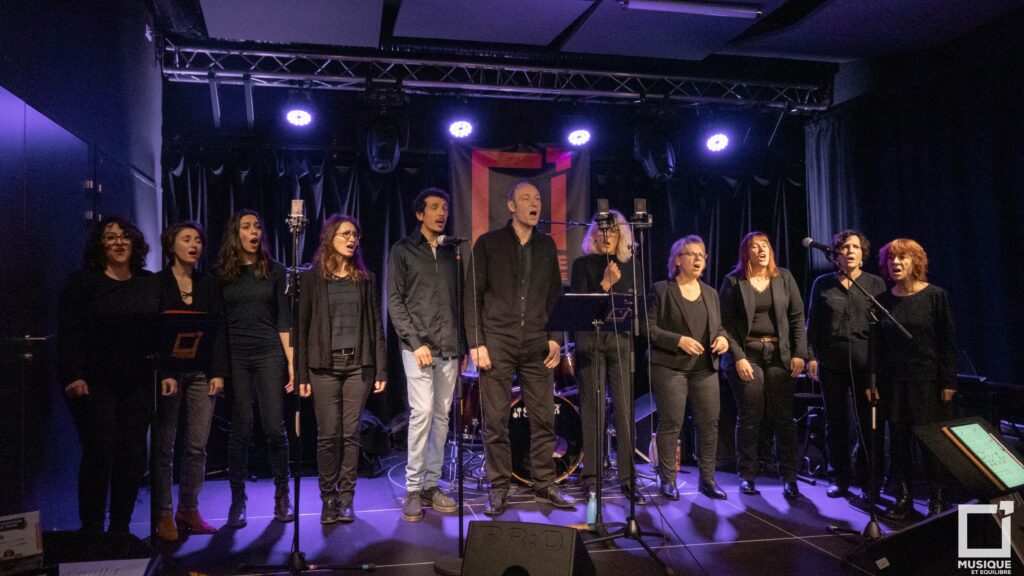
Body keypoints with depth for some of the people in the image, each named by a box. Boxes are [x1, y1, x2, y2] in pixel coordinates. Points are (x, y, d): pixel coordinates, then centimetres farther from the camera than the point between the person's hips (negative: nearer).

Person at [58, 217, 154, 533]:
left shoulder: (149, 284, 11)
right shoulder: (81, 282, 2)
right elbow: (69, 333, -5)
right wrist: (73, 376, -15)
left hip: (138, 384, 3)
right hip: (94, 384, -3)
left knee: (133, 453, 3)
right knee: (99, 453, -5)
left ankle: (120, 528, 15)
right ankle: (91, 529, 7)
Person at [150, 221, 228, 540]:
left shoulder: (209, 283, 11)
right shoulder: (156, 282, 2)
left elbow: (219, 330, 8)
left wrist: (218, 372, -1)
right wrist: (163, 374, -14)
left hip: (202, 373, 3)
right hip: (167, 373, -3)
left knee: (197, 446, 3)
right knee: (163, 447, 1)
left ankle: (189, 510, 15)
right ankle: (164, 515, 11)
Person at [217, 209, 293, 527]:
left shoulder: (274, 271, 7)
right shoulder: (221, 274, 6)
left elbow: (284, 320, 5)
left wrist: (292, 361, -1)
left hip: (269, 354, 0)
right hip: (235, 357, 0)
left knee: (275, 428, -1)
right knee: (241, 429, 2)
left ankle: (282, 496, 14)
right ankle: (237, 500, 14)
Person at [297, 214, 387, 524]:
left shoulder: (365, 278, 10)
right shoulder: (311, 277, 4)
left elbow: (376, 324, 8)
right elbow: (302, 326, 3)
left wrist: (381, 369, 2)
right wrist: (301, 374, -2)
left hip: (358, 364, 1)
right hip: (324, 365, -1)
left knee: (351, 433, 3)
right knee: (328, 434, 0)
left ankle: (346, 498, 13)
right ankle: (328, 498, 13)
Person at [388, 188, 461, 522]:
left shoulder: (451, 253, 16)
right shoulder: (403, 250, 4)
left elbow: (459, 301, 15)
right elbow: (394, 300, -3)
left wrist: (463, 344, 9)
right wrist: (416, 342, -11)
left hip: (449, 349, 5)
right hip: (418, 346, -4)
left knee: (441, 416, 6)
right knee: (422, 412, -11)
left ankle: (431, 485, 16)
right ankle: (413, 490, -1)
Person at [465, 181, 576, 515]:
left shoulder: (546, 245, 13)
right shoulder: (488, 243, 2)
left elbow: (555, 295, 15)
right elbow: (473, 296, -1)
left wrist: (556, 338, 5)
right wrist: (476, 343, -8)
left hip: (537, 344, 3)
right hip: (497, 343, -3)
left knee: (543, 419, 5)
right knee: (496, 421, 1)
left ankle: (545, 486, 18)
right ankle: (499, 490, 13)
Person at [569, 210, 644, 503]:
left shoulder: (629, 265, 15)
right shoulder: (582, 264, 8)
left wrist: (617, 282, -2)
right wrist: (605, 284, -11)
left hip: (621, 340, 2)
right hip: (591, 340, -2)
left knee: (625, 408, -3)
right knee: (593, 409, -2)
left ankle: (627, 477, 5)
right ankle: (592, 477, 6)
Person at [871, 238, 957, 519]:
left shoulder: (936, 296, -4)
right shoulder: (883, 301, 5)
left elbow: (949, 342, -4)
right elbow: (876, 345, 7)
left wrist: (949, 382, -8)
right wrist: (873, 382, 3)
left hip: (928, 381, -3)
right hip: (894, 382, 3)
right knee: (898, 438, 5)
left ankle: (937, 498, 16)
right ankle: (903, 496, 15)